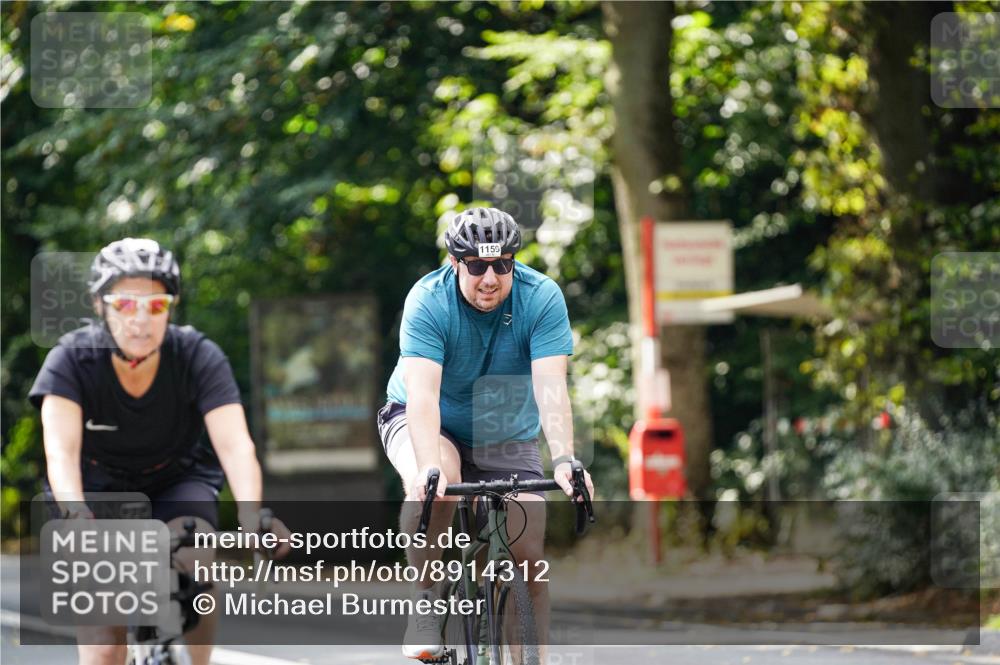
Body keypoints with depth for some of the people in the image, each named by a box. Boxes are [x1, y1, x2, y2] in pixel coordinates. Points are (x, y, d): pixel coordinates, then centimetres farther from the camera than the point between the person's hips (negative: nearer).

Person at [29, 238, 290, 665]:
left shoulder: (199, 358, -23)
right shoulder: (72, 360, -24)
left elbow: (236, 446, -34)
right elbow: (60, 452, -36)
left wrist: (251, 517, -54)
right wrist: (77, 514, -57)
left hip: (178, 482, 0)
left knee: (193, 560, -31)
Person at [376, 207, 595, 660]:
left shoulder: (542, 298, -22)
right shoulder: (428, 301, -26)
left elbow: (550, 387, -31)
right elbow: (422, 394, -37)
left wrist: (564, 460, -47)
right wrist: (429, 467, -53)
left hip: (508, 438, 2)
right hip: (430, 424, -2)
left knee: (529, 555, -13)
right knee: (434, 485, -36)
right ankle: (427, 602, -17)